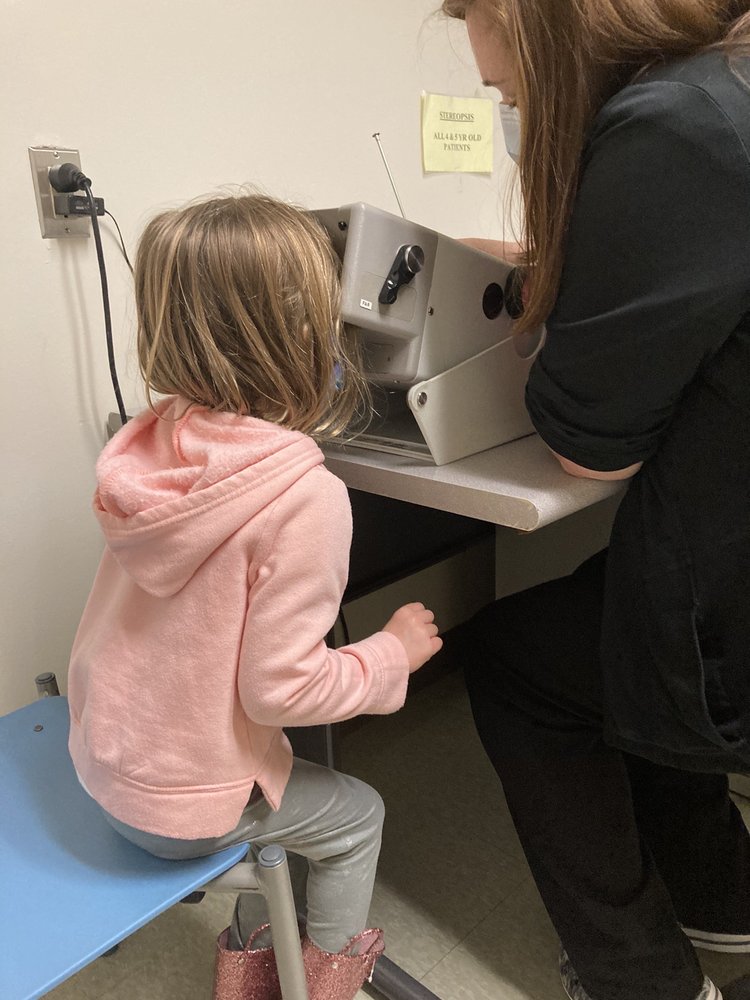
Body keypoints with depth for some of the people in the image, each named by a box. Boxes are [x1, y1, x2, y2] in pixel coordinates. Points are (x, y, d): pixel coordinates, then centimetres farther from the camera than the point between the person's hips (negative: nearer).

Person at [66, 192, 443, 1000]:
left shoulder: (154, 441, -12)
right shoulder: (305, 498, -31)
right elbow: (282, 686, -26)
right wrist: (396, 651, -10)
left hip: (99, 755, 7)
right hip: (178, 806, -6)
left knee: (292, 773, 29)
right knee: (356, 815, 19)